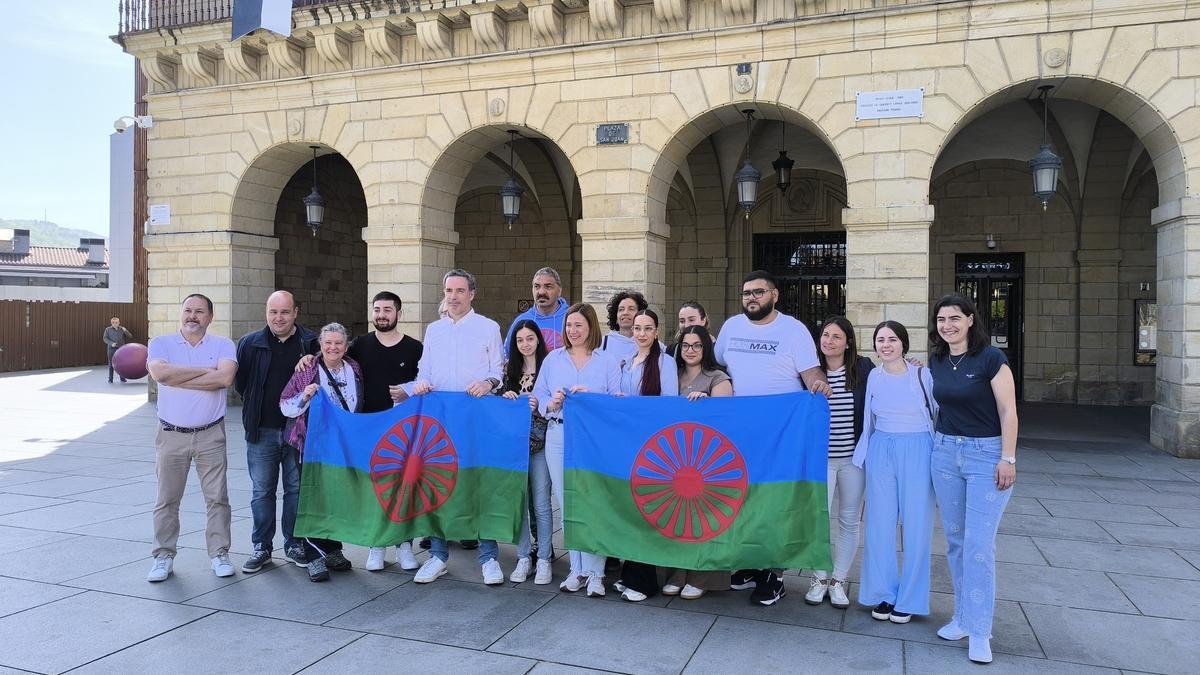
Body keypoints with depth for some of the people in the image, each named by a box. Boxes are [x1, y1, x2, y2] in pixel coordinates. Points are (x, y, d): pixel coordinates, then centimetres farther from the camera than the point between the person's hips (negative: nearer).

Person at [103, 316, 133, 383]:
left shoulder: (122, 329, 7)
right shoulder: (108, 329, 5)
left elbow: (130, 336, 2)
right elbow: (105, 338, 2)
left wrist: (125, 331, -16)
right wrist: (111, 343, -15)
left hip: (121, 348, 1)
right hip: (112, 349, -1)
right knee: (111, 364, 2)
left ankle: (122, 378, 11)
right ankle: (110, 379, 7)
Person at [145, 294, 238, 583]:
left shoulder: (222, 345, 1)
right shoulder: (161, 343, 3)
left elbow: (225, 377, -18)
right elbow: (160, 372, -18)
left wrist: (177, 378, -14)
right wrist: (206, 370, -14)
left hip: (211, 435, 0)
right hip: (171, 436, 1)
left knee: (217, 497, 4)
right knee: (167, 499, 8)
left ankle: (219, 554, 15)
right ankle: (164, 556, 20)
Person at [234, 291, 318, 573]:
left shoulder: (310, 343, -1)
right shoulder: (250, 343, 2)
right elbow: (240, 384, 6)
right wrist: (258, 406, 3)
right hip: (262, 431, 1)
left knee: (296, 488, 8)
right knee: (262, 491, 8)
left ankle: (294, 544, 20)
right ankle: (262, 547, 20)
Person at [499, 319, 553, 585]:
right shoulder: (510, 368, 10)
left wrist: (540, 406, -19)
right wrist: (505, 397, -4)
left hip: (540, 442, -3)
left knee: (541, 503, -1)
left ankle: (544, 560, 10)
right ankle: (524, 557, 16)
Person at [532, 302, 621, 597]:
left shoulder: (607, 362, 5)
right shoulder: (553, 359, 13)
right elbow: (538, 395, 10)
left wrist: (591, 397, -16)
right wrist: (551, 403, -11)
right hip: (558, 437, 3)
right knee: (566, 503, 6)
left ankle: (594, 572, 4)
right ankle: (577, 569, 17)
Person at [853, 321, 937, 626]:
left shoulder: (923, 376, -6)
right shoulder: (873, 377, 5)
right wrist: (862, 454, 12)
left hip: (917, 452, -3)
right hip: (881, 452, 3)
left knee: (916, 526, 2)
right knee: (880, 524, 6)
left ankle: (908, 599, 16)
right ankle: (883, 593, 20)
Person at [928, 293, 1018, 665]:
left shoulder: (990, 357, -10)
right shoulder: (936, 361, 6)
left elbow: (1008, 411, -11)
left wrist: (1007, 459, -14)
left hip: (986, 455, -5)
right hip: (945, 453, 6)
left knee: (979, 545, -7)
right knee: (955, 540, 10)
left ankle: (979, 632, 2)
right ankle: (963, 617, 23)